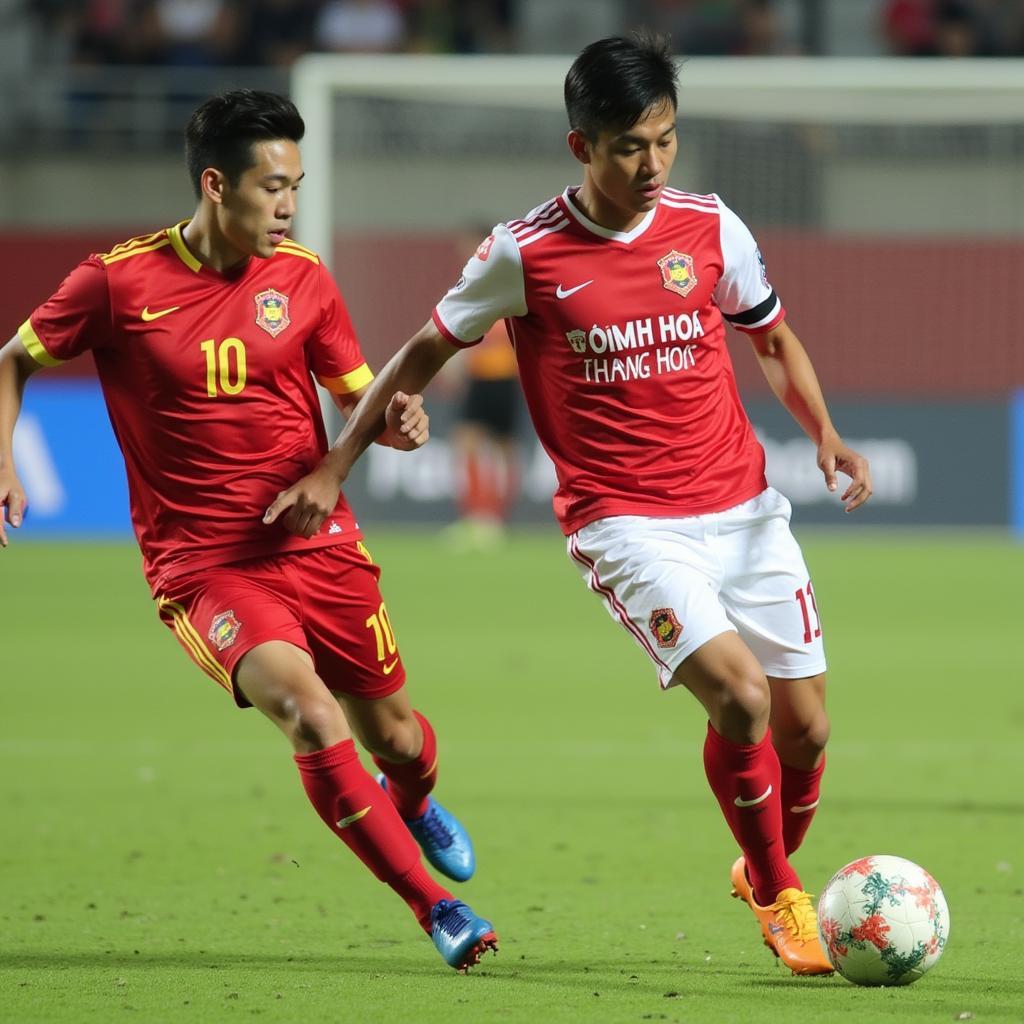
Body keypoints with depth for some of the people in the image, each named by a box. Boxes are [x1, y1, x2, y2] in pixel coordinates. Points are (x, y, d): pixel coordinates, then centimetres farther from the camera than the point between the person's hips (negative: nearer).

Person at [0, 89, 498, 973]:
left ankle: (415, 803, 50)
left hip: (317, 542, 4)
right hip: (202, 561, -4)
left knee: (393, 734, 10)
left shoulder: (302, 278, 1)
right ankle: (435, 908, -16)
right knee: (309, 711, -26)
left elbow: (358, 395, 11)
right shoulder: (119, 281, -7)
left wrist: (396, 420, -12)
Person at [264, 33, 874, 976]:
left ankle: (771, 872, 35)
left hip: (742, 508, 4)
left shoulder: (710, 227, 0)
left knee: (806, 727, 5)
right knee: (739, 695, -23)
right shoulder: (527, 254, -8)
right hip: (626, 523, -4)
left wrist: (824, 433, 1)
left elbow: (772, 337, 17)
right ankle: (776, 899, -1)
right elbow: (426, 352, 6)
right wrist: (333, 470, 6)